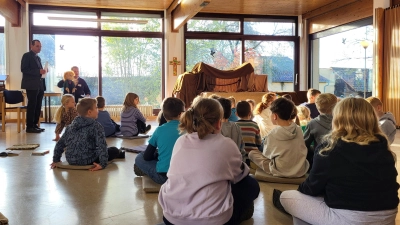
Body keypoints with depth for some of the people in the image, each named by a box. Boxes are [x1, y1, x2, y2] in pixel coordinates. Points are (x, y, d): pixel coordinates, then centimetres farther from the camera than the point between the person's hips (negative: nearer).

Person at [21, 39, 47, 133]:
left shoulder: (38, 57, 20)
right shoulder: (27, 55, -5)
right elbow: (24, 69, -15)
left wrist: (43, 71, 4)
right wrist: (38, 71, -21)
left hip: (39, 85, 8)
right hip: (32, 85, -8)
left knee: (38, 106, 9)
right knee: (32, 105, -6)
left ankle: (35, 125, 16)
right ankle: (29, 126, -1)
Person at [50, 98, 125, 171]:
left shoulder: (70, 126, 8)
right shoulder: (96, 126, -11)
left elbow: (60, 143, 12)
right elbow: (102, 146, -21)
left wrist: (55, 160, 19)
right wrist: (103, 164, -20)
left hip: (71, 161, 7)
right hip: (87, 161, -7)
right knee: (114, 150, 13)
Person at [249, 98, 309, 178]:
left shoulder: (273, 134, -15)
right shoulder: (299, 130, -4)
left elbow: (266, 154, -2)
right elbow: (303, 151, 6)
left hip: (280, 172, -5)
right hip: (301, 171, 5)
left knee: (252, 153, 8)